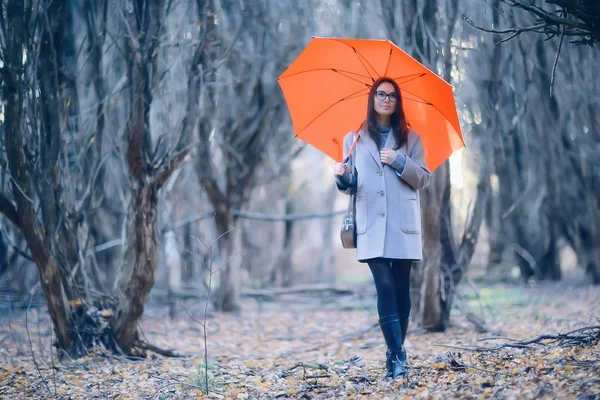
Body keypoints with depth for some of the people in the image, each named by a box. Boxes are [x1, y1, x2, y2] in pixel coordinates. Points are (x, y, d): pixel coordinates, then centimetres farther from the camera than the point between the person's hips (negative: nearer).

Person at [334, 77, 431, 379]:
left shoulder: (410, 138, 11)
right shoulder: (354, 139, 12)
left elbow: (423, 179, 5)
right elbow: (352, 186, 13)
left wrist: (399, 162, -11)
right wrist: (342, 178, -10)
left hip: (403, 224, 1)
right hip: (371, 226, -1)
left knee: (400, 288, 3)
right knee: (385, 286, -12)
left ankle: (395, 355, 13)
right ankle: (398, 356, -13)